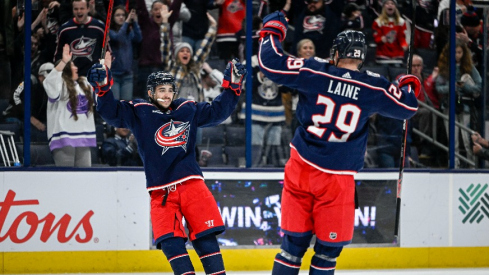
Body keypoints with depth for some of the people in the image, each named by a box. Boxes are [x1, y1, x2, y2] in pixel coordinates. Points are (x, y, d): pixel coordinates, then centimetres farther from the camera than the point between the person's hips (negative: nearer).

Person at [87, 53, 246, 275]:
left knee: (205, 235, -2)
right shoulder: (138, 112, 4)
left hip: (191, 183, 1)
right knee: (170, 239, -12)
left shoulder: (188, 109, 11)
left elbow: (217, 112, 20)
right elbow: (112, 113, -6)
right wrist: (103, 87, -21)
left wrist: (232, 85, 13)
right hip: (160, 189, -1)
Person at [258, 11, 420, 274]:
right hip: (337, 179, -2)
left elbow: (272, 64, -6)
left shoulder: (316, 72, -5)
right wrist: (409, 86, 30)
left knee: (294, 241, 9)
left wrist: (272, 30, 11)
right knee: (330, 244, 10)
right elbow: (407, 106, 8)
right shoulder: (373, 87, -4)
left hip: (301, 170, 2)